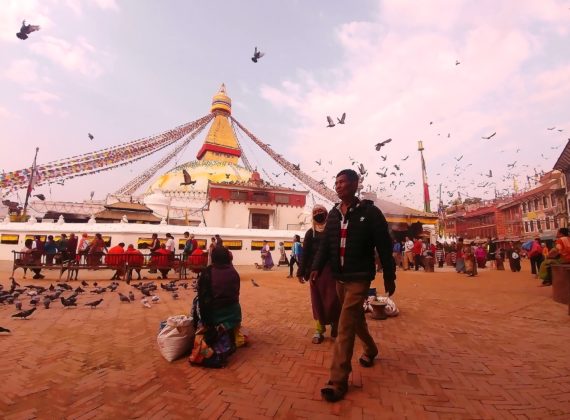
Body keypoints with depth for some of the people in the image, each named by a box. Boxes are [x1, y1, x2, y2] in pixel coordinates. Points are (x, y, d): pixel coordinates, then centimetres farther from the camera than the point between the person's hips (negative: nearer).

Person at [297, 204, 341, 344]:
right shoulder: (310, 233, 9)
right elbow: (305, 254, 8)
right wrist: (301, 272, 5)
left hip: (331, 270, -2)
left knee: (333, 300, -1)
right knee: (317, 301, 8)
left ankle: (334, 324, 26)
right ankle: (319, 330, 22)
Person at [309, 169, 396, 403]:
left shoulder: (369, 212, -9)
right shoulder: (333, 214, 6)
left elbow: (384, 246, -7)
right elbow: (325, 244, 4)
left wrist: (389, 277, -4)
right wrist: (317, 267, -10)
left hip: (359, 278, -6)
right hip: (339, 278, 6)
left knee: (345, 327, -8)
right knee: (355, 319, 22)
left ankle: (338, 381, 4)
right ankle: (370, 349, 48)